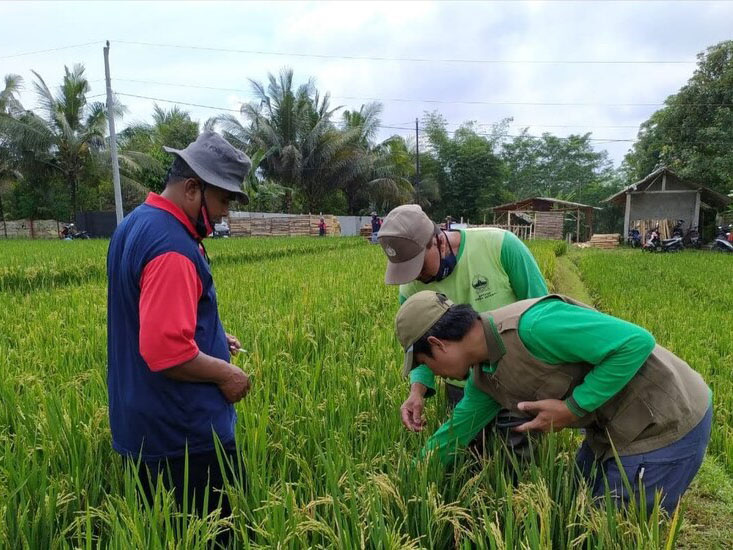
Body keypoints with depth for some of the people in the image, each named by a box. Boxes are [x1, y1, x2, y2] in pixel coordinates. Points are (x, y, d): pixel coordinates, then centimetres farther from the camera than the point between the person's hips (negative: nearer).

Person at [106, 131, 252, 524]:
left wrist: (212, 337, 12)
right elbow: (166, 351, -31)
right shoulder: (170, 246, -25)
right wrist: (224, 373, -15)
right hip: (183, 434, -10)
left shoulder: (135, 225, 8)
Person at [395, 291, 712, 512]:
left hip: (668, 423, -8)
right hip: (614, 427, 8)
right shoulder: (483, 375, -1)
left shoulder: (532, 325, -32)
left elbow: (636, 342, -27)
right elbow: (456, 430, 12)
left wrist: (572, 407, -25)